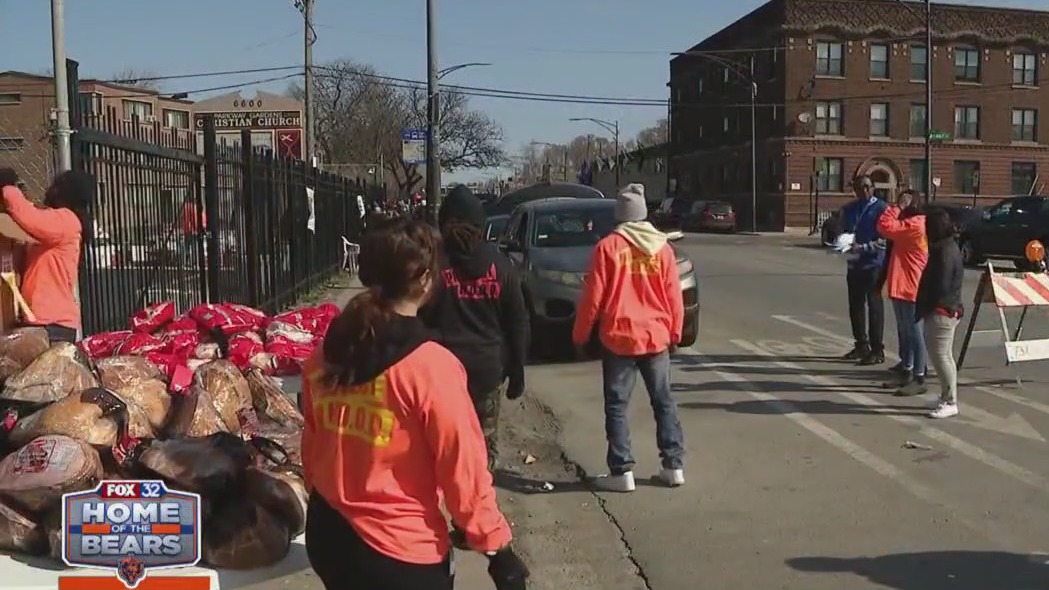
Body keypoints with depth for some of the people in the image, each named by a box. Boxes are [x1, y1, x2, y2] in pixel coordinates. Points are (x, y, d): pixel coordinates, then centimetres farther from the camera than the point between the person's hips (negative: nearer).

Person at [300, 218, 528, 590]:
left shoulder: (324, 356, -4)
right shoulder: (432, 366, -21)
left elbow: (311, 446, 7)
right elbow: (464, 470, -17)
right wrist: (497, 548, -7)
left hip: (327, 537, 6)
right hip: (402, 553, -5)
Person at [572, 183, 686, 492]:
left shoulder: (608, 246, -8)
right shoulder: (662, 247, 1)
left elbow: (593, 296, -7)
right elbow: (673, 295, 4)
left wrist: (580, 334, 3)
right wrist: (675, 332, 17)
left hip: (619, 338, -3)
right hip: (656, 337, 4)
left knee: (616, 406, 4)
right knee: (664, 402, 15)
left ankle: (622, 472, 3)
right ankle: (674, 466, 16)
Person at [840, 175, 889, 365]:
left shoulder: (881, 208, -8)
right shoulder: (849, 209, 12)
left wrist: (863, 247, -22)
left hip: (874, 264, -6)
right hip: (854, 263, 6)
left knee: (874, 306, -4)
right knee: (855, 306, 12)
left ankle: (877, 350, 1)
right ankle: (861, 345, 25)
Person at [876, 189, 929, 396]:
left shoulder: (915, 224, -17)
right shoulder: (910, 224, 16)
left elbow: (885, 226, -22)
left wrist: (897, 207, -14)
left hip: (910, 287, -11)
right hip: (901, 285, 11)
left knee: (913, 332, -7)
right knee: (904, 331, 16)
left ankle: (919, 378, -4)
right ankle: (906, 371, 24)